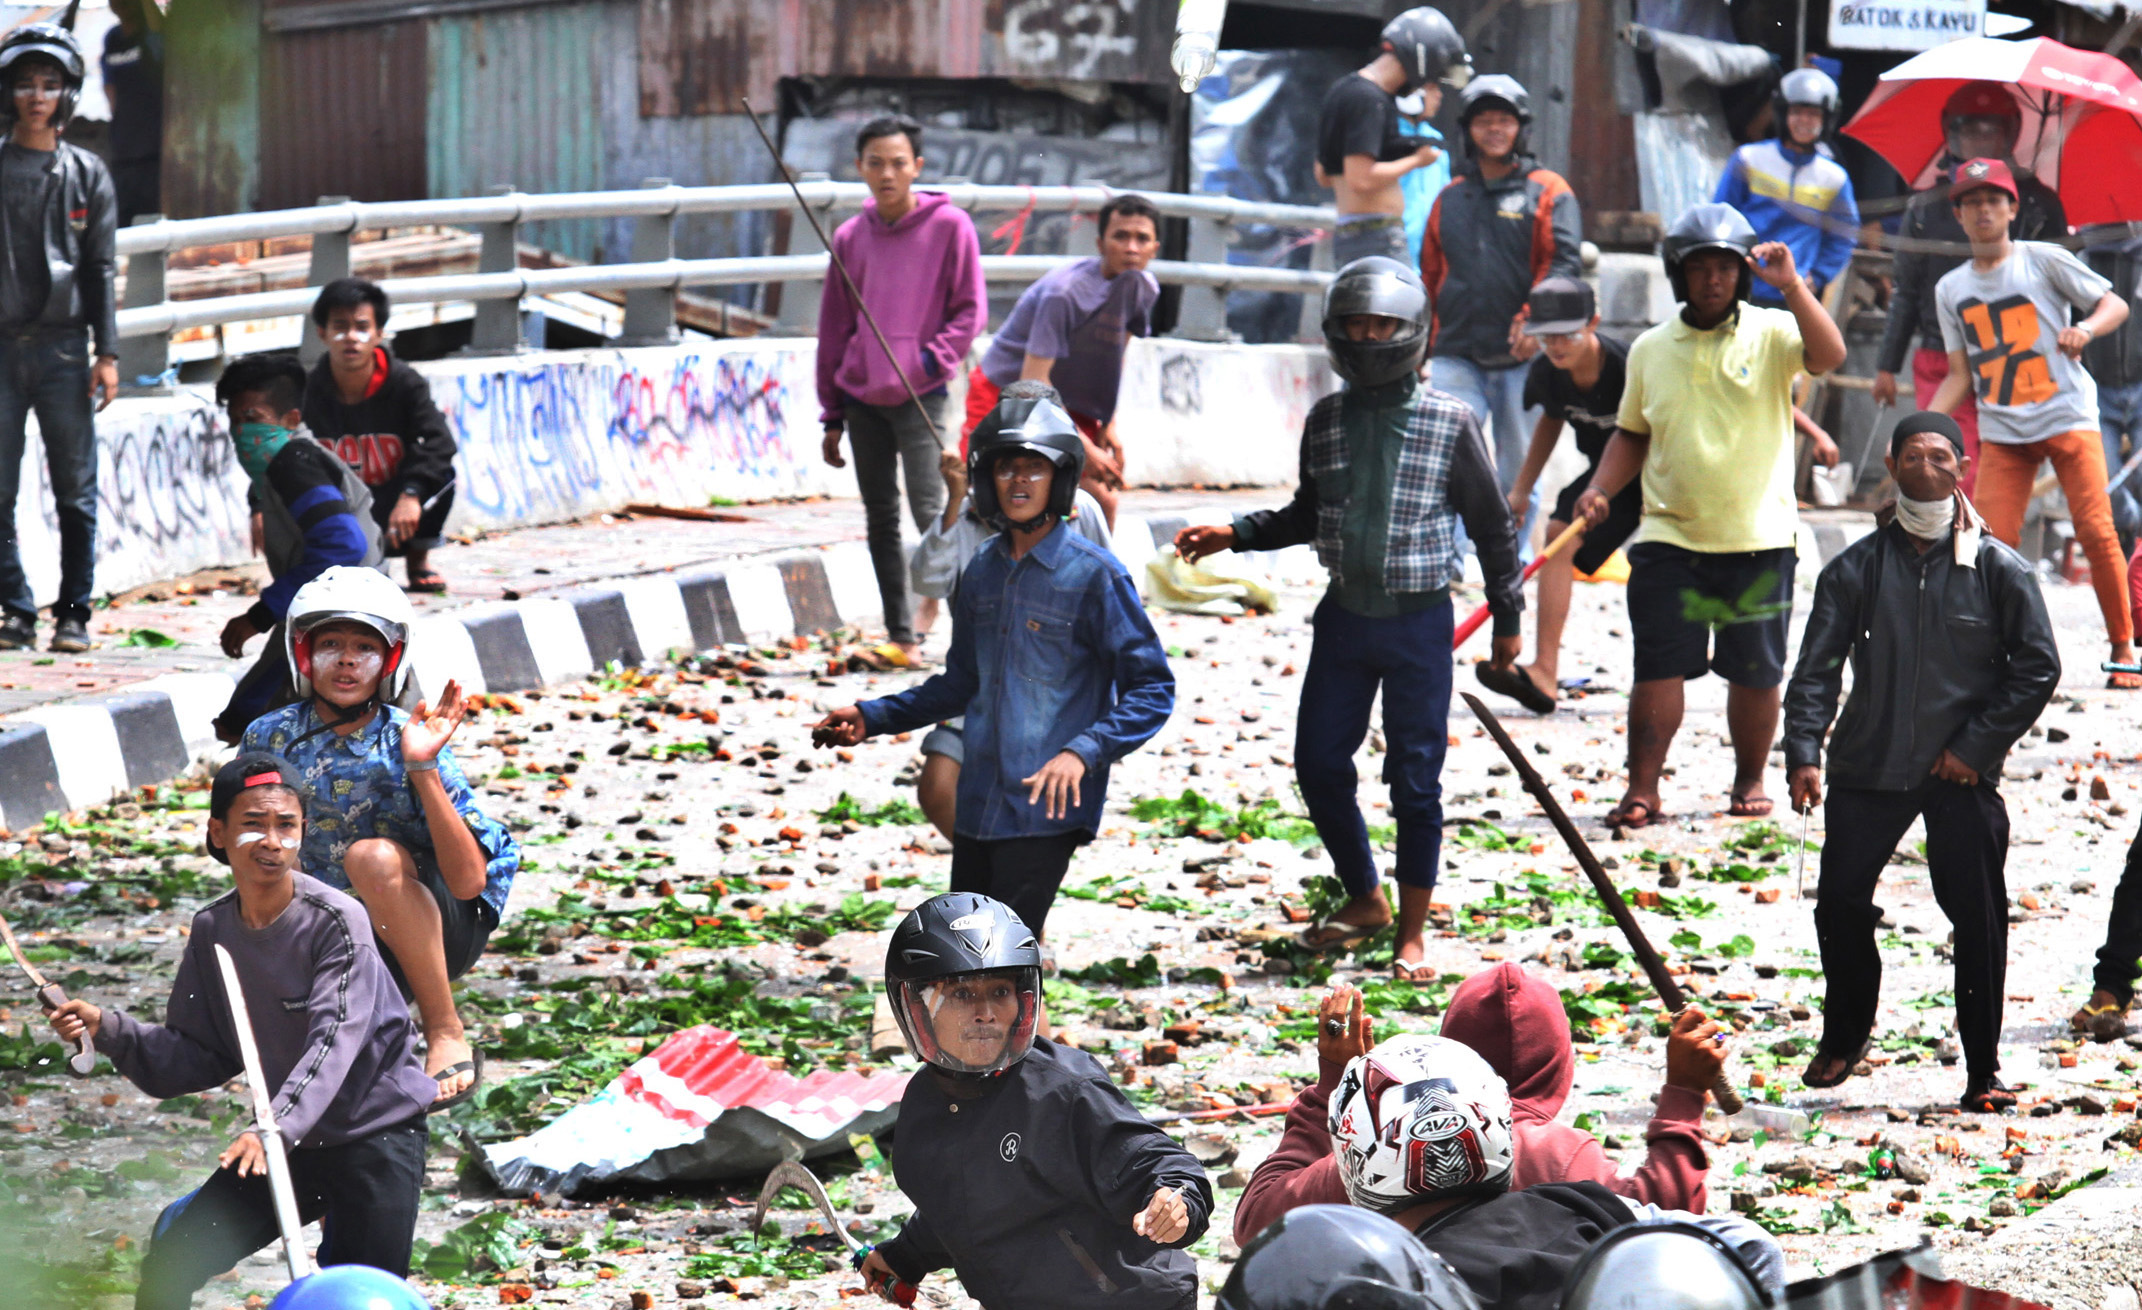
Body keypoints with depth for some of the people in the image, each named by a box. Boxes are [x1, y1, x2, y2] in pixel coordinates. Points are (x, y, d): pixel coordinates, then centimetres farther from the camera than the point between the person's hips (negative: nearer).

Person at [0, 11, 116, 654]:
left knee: (76, 492, 1)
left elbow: (99, 270, 8)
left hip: (62, 347, 0)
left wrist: (107, 353, 1)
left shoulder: (86, 174, 9)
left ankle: (73, 613, 7)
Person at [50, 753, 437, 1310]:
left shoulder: (336, 921, -19)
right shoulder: (213, 931, 0)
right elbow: (199, 1056, 4)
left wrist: (276, 1128, -43)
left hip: (376, 1133, -6)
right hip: (285, 1143, 6)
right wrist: (110, 1031, -12)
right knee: (169, 1264, 3)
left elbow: (334, 1040, -29)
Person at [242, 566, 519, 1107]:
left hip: (443, 927, -4)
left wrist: (423, 769, -34)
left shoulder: (405, 746, -18)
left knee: (371, 856, -35)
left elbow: (468, 880, -27)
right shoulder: (271, 739, -6)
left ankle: (447, 1037, -25)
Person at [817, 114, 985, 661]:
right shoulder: (851, 237, 7)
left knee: (928, 508, -16)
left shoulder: (949, 226, -4)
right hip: (862, 398, 4)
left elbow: (970, 311, -2)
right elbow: (833, 328, 12)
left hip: (920, 396, -4)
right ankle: (901, 633, 14)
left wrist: (931, 359, -18)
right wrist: (832, 416, 11)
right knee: (881, 518, 7)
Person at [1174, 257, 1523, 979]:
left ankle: (1412, 934, 12)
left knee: (1414, 779, 0)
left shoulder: (1450, 422, -7)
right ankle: (1364, 899, 27)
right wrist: (1231, 534, 3)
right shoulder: (1326, 419, 4)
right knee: (1319, 764, 5)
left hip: (1419, 621, -4)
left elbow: (1491, 525, 2)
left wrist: (1508, 619, 4)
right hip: (1345, 616, 4)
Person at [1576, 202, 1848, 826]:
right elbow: (1632, 435, 18)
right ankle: (1642, 789, -2)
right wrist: (1601, 489, 4)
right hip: (1669, 536, 1)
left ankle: (1750, 780, 24)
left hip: (1758, 539, -1)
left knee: (1755, 671, 7)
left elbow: (1829, 355, -20)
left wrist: (1791, 286, -27)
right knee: (1658, 666, -5)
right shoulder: (1650, 349, 9)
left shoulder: (1770, 334, 0)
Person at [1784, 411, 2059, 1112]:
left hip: (1962, 772, -2)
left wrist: (1977, 746, -4)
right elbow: (1818, 666, 1)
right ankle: (1844, 1035, 27)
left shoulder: (1997, 568, -1)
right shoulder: (1856, 568, 3)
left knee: (1978, 917, -4)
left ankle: (1983, 1070, 7)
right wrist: (1803, 752, -12)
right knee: (1841, 901, 2)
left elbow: (2038, 666, 2)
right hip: (1868, 766, 2)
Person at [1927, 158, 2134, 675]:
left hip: (2067, 418, -3)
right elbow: (1960, 374, 14)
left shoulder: (2044, 260, 1)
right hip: (2000, 432, 3)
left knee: (2097, 531, -9)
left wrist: (2086, 329, -21)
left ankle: (2123, 650, 1)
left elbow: (2115, 304, 0)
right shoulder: (1951, 289, 12)